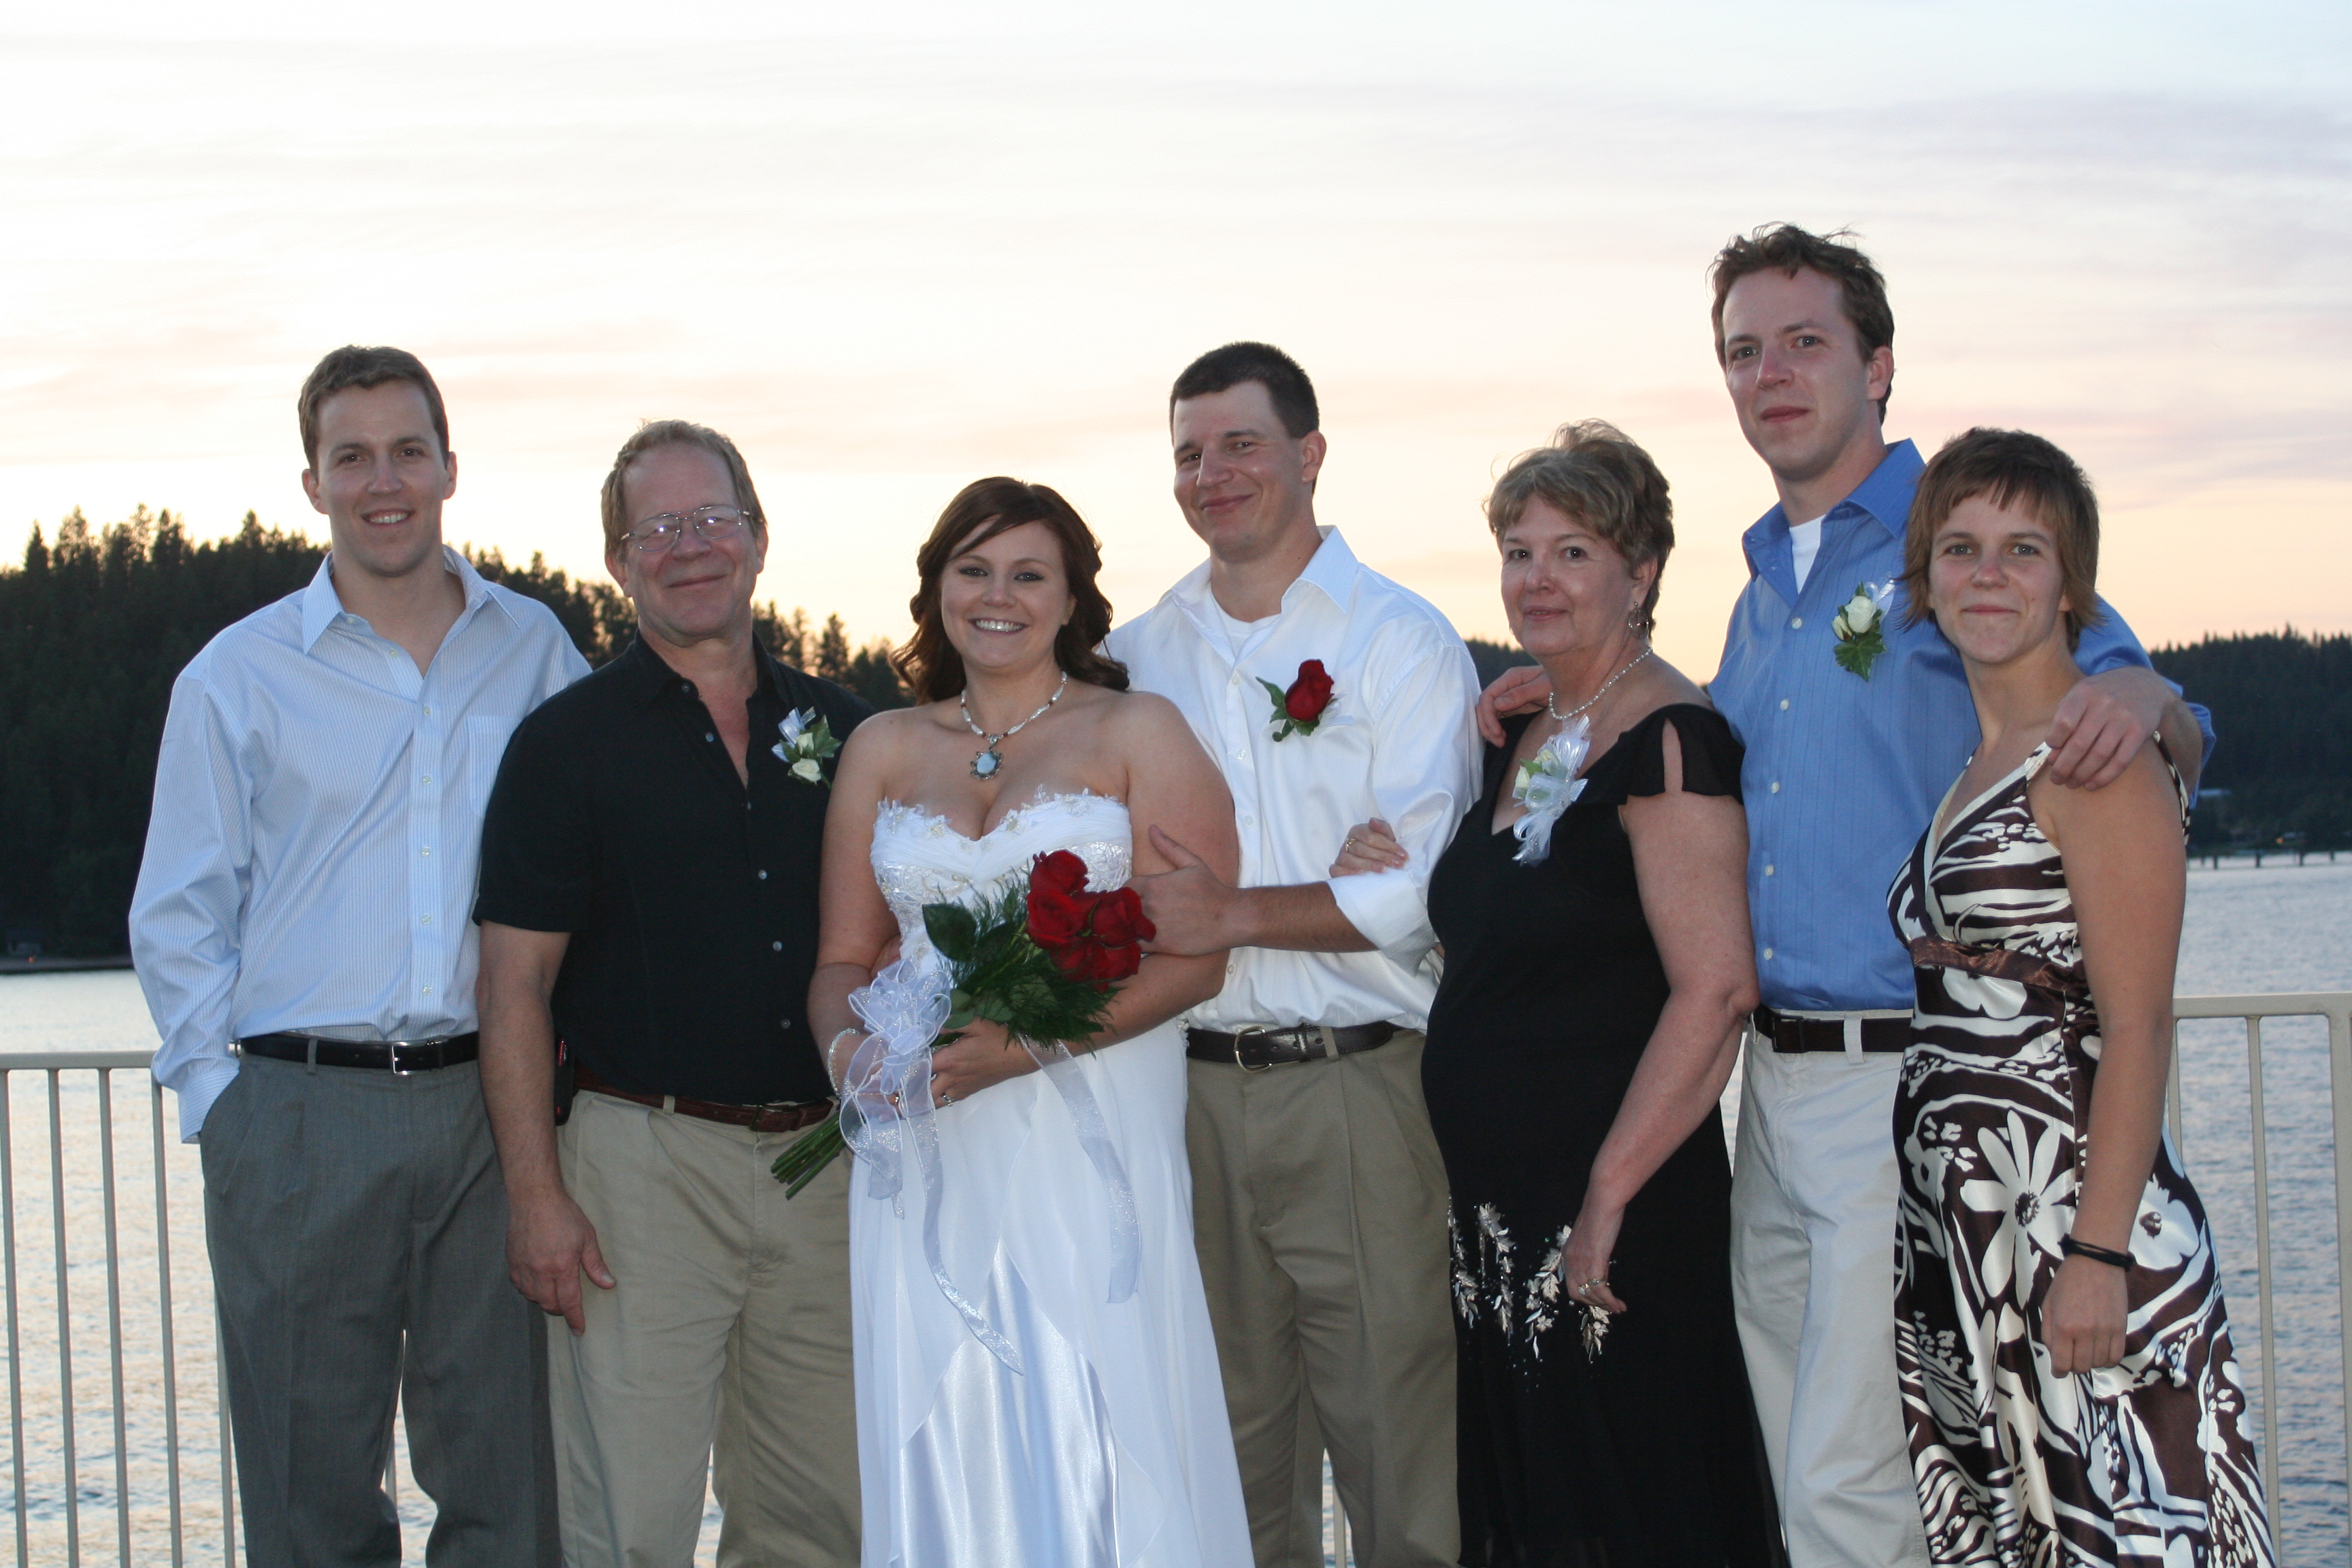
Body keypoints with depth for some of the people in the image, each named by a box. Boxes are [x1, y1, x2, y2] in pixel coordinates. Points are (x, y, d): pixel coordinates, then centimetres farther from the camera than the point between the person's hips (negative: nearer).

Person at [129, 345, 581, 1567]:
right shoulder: (237, 675, 5)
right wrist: (222, 1094, -1)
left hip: (492, 1105, 1)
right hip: (300, 1119, -1)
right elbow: (178, 919, 7)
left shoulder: (536, 653, 8)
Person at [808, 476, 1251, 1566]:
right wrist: (849, 1045, -9)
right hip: (927, 1159, 3)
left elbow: (1192, 955, -5)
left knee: (1094, 1456, -6)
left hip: (1092, 1144, -3)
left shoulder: (1138, 734, 4)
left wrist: (1024, 1047, -17)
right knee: (944, 1456, 3)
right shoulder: (883, 751, 15)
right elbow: (844, 957, 14)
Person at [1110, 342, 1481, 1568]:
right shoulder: (1141, 657, 12)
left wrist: (1233, 915, -17)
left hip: (1358, 1087, -4)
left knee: (1395, 1418, -2)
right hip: (1191, 1089, 4)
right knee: (1234, 1432, 13)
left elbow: (1418, 890, -12)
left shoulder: (1402, 642, -2)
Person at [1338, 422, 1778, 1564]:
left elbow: (1715, 989, -21)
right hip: (1493, 1203, 9)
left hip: (1617, 1209, -9)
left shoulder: (1669, 741, -14)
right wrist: (1379, 871, 5)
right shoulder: (1521, 743, 13)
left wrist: (1607, 1200, -22)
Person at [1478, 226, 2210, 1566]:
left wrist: (2138, 701, -28)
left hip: (1904, 1074, -8)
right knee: (1784, 1455, 15)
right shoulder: (1765, 586, 17)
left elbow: (2172, 742, -5)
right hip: (1777, 1072, 8)